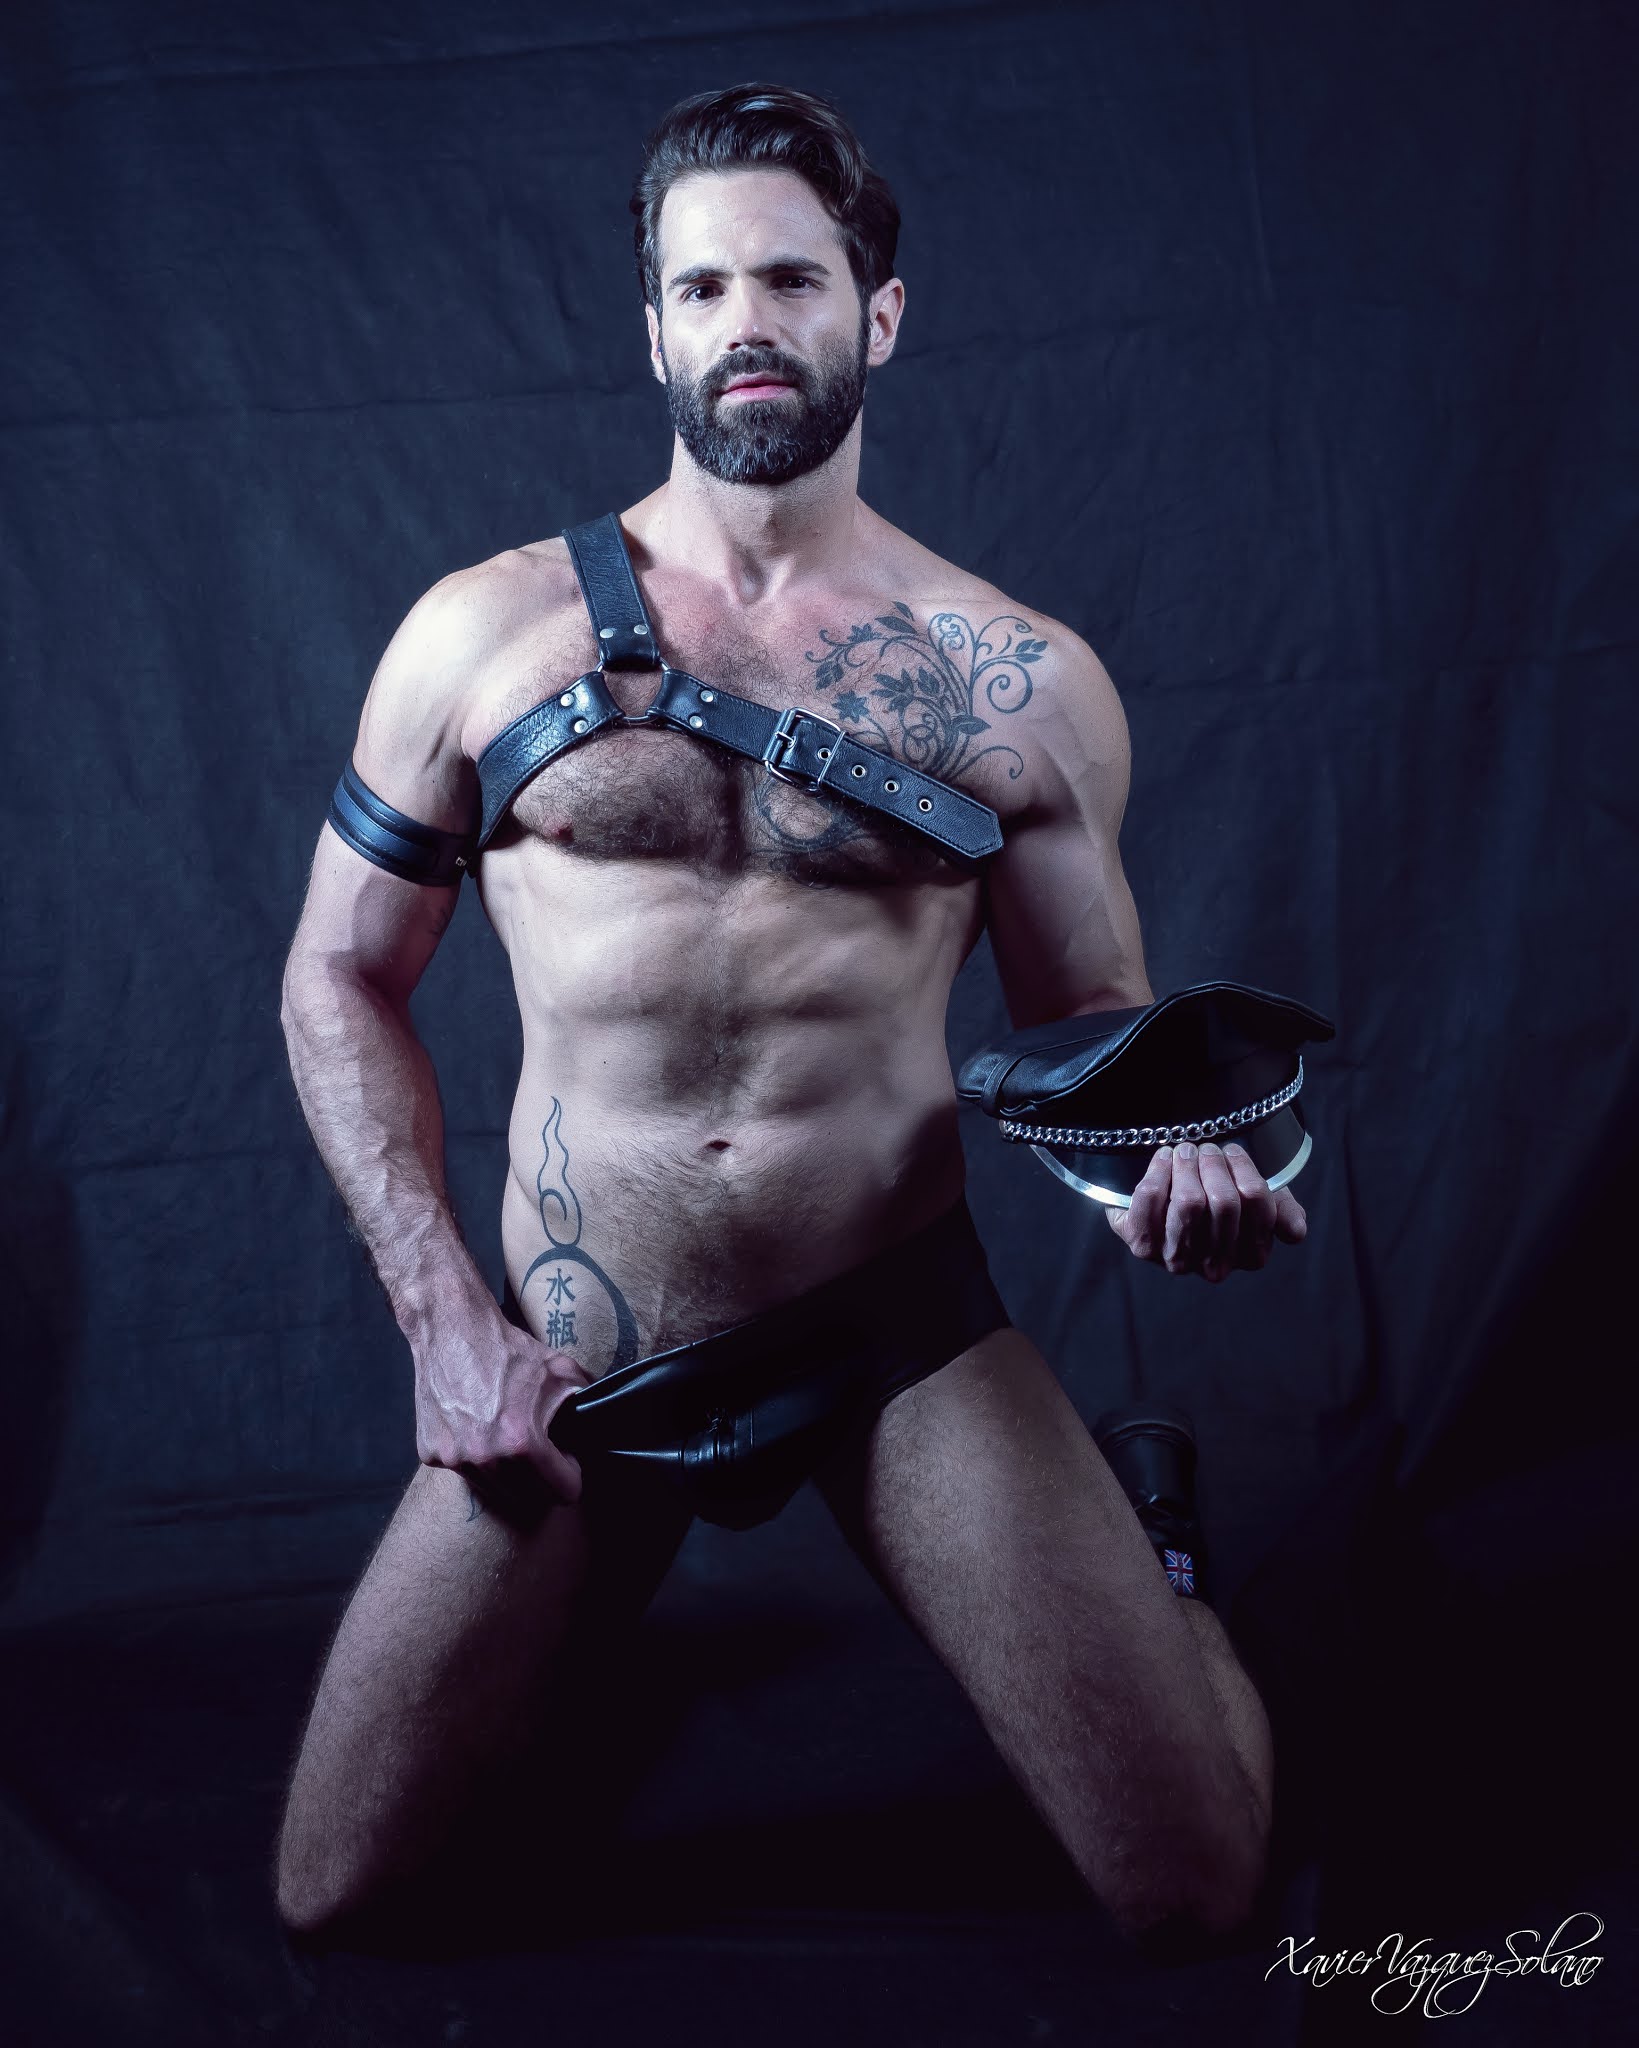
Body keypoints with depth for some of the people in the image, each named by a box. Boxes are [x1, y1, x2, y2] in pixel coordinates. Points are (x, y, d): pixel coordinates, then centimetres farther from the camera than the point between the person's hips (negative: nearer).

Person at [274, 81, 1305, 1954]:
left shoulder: (1026, 684, 0)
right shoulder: (484, 637, -1)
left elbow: (1091, 1011, 8)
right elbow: (342, 978, 5)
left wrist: (1162, 1159, -16)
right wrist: (442, 1319, -5)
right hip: (568, 1369, 1)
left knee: (1199, 1895, -4)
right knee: (330, 1900, 5)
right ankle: (598, 1582, 33)